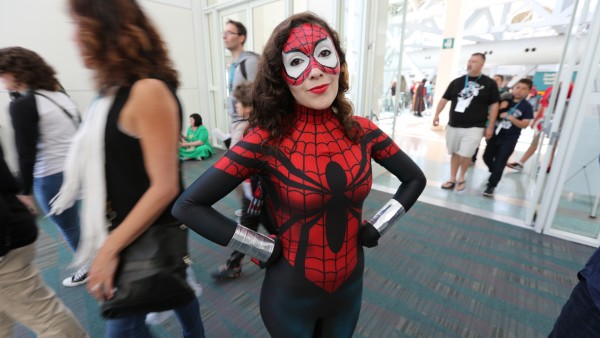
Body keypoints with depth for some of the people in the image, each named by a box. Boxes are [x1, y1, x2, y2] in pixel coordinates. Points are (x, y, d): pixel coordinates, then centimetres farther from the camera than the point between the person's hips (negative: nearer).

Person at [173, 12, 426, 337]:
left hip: (350, 288, 4)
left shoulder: (362, 131, -10)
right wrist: (267, 249, -18)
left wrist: (375, 228, -4)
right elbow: (188, 206, -20)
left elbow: (415, 179, 5)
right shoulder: (267, 140, -22)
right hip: (290, 295, -3)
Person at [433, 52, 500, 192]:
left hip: (474, 127, -3)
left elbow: (494, 105, 1)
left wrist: (490, 126, -3)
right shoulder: (457, 81, 8)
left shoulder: (489, 83, 1)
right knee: (454, 153, 9)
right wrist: (437, 114, -6)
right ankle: (452, 179, 21)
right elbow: (444, 99, 10)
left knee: (465, 155, -7)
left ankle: (461, 178, 18)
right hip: (453, 126, 3)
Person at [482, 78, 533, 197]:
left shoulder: (527, 107, -5)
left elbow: (524, 124, -10)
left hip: (509, 140, -4)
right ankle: (495, 173, 42)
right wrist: (500, 108, -13)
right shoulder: (505, 101, 3)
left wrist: (511, 118, -23)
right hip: (495, 135, 4)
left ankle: (491, 186, 4)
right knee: (487, 157, 14)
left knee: (499, 163, -4)